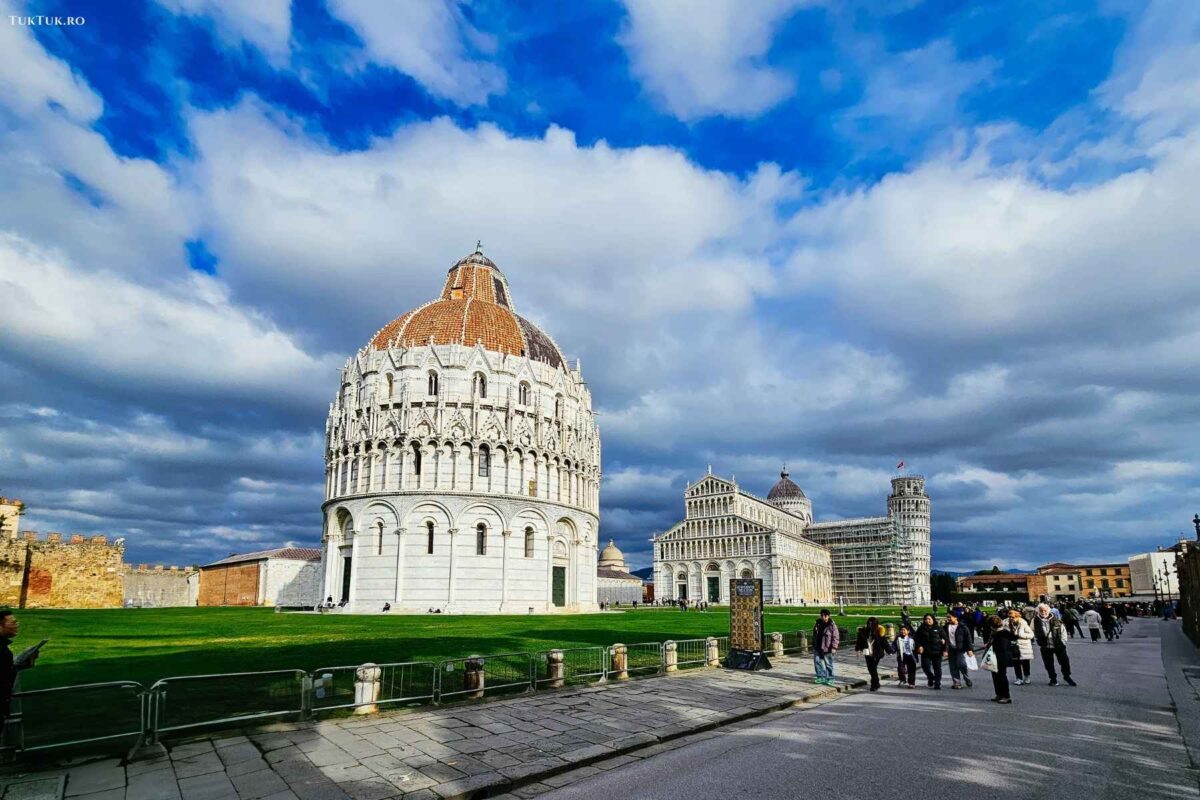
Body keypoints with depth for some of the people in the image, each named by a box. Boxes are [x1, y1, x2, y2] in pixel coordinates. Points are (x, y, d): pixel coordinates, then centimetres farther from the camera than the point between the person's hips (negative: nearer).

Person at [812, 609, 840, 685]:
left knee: (828, 664, 4)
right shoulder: (818, 624, 7)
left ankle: (829, 679, 16)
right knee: (817, 662, 5)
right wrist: (814, 645, 18)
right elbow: (814, 635, 17)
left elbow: (836, 637, -12)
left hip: (827, 649, -6)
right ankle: (821, 677, 16)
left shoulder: (832, 626, -11)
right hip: (818, 648, 6)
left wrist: (834, 647, -18)